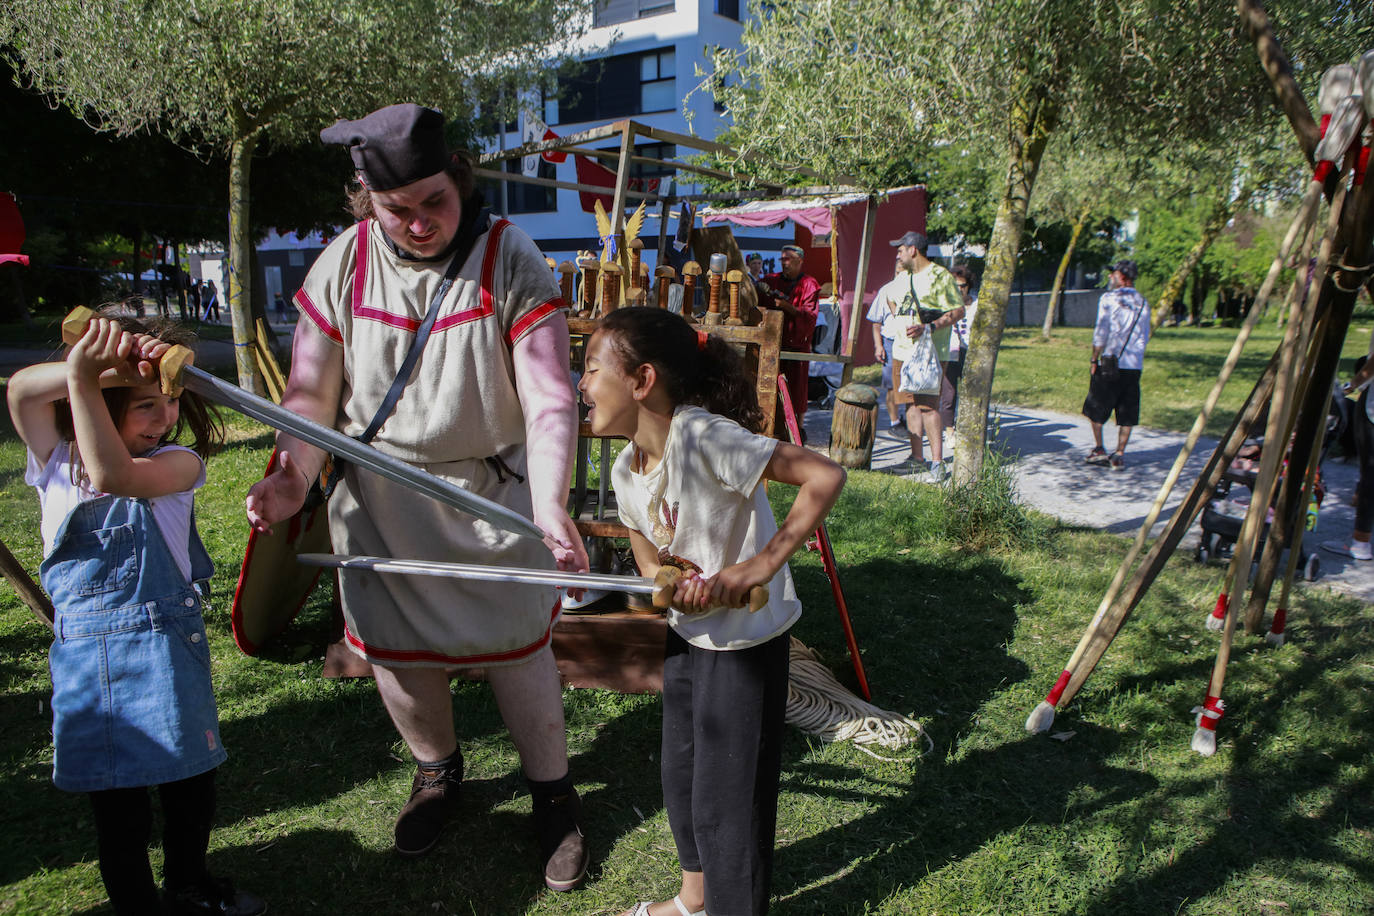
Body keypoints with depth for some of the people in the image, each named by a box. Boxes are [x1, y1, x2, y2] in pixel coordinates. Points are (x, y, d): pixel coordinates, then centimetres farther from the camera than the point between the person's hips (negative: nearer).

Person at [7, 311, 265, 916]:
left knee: (189, 780, 13)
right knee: (116, 802, 10)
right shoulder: (58, 460, 1)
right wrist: (86, 370, -33)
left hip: (167, 645, -1)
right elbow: (20, 391, -16)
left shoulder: (178, 462, -6)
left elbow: (114, 475, -27)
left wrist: (84, 374, -32)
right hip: (84, 654, 1)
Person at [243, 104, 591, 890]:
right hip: (379, 497, 3)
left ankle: (554, 794, 32)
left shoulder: (510, 262, -16)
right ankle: (438, 773, 45)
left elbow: (550, 398, -24)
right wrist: (294, 475, -21)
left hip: (490, 488, -2)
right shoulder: (343, 266, -6)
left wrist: (551, 505, -39)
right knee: (394, 647, 14)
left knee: (517, 646, 7)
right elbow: (312, 391, -2)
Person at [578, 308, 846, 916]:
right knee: (680, 773, 23)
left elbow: (826, 475, -30)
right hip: (686, 633, 8)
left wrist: (763, 563, -32)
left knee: (726, 797, 4)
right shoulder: (626, 470, -2)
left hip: (747, 639, -8)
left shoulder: (704, 438, -28)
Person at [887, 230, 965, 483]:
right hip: (903, 350, 8)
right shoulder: (903, 278, 17)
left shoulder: (939, 276, -8)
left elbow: (958, 311, -13)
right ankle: (916, 457, 15)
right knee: (911, 404, 8)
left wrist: (929, 327, -22)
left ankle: (938, 464, -12)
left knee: (928, 405, -13)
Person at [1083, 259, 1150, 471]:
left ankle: (1099, 450, 11)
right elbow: (1145, 336, 15)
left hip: (1110, 363, -4)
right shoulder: (1142, 303, 12)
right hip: (1135, 366, 5)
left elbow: (1101, 332, -9)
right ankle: (1119, 455, 6)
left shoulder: (1109, 299, -5)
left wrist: (1094, 360, -3)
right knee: (1127, 414, 6)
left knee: (1096, 407, 10)